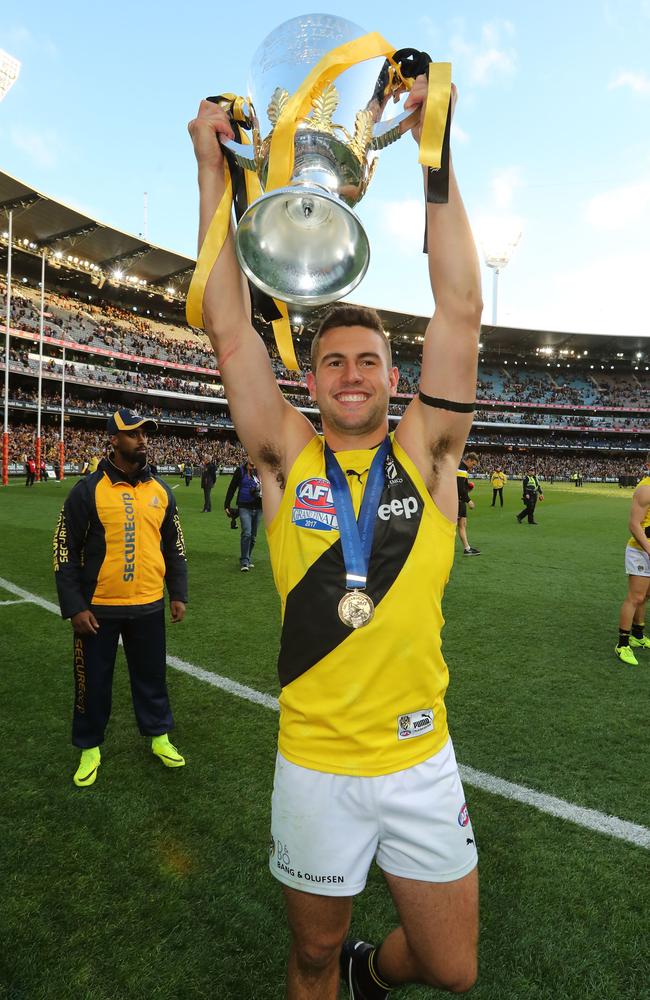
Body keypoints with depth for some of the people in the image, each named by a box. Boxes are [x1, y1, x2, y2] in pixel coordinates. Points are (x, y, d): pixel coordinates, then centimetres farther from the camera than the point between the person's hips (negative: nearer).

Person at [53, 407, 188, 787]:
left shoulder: (161, 490, 5)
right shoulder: (88, 490, -8)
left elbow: (174, 546, 12)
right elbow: (65, 551, -6)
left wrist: (178, 594, 7)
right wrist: (74, 607, -10)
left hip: (149, 606, 3)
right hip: (99, 608, -3)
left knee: (151, 675, 15)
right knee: (94, 681, 12)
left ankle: (159, 736, 35)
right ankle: (90, 748, 31)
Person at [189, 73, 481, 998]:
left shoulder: (426, 452, -4)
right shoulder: (286, 457, -5)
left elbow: (461, 313, -11)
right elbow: (229, 330, -9)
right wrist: (214, 167, -8)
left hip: (423, 760, 1)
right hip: (315, 766, -1)